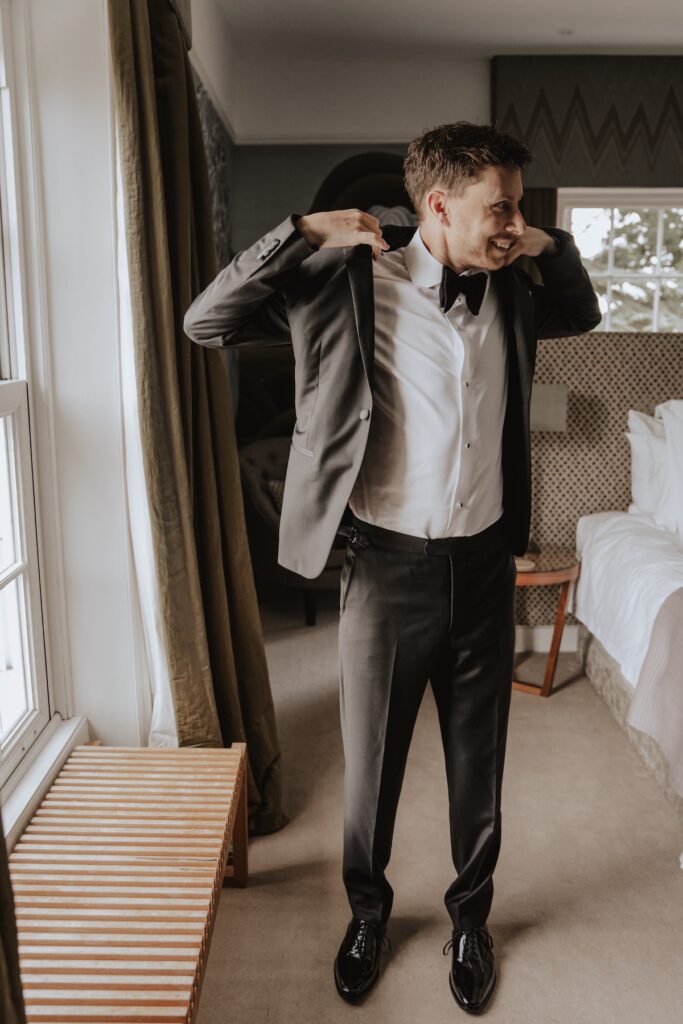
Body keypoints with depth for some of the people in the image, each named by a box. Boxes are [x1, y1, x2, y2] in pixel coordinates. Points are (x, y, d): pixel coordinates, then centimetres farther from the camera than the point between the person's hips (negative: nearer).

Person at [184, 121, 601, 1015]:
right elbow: (206, 323, -9)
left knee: (478, 761, 17)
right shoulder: (351, 283, -8)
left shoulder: (510, 294, 5)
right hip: (388, 565, -3)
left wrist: (552, 245, 8)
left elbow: (582, 315, 27)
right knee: (372, 762, 14)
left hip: (483, 564, 4)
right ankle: (368, 910, 42)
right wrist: (302, 233, -17)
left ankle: (471, 916, 42)